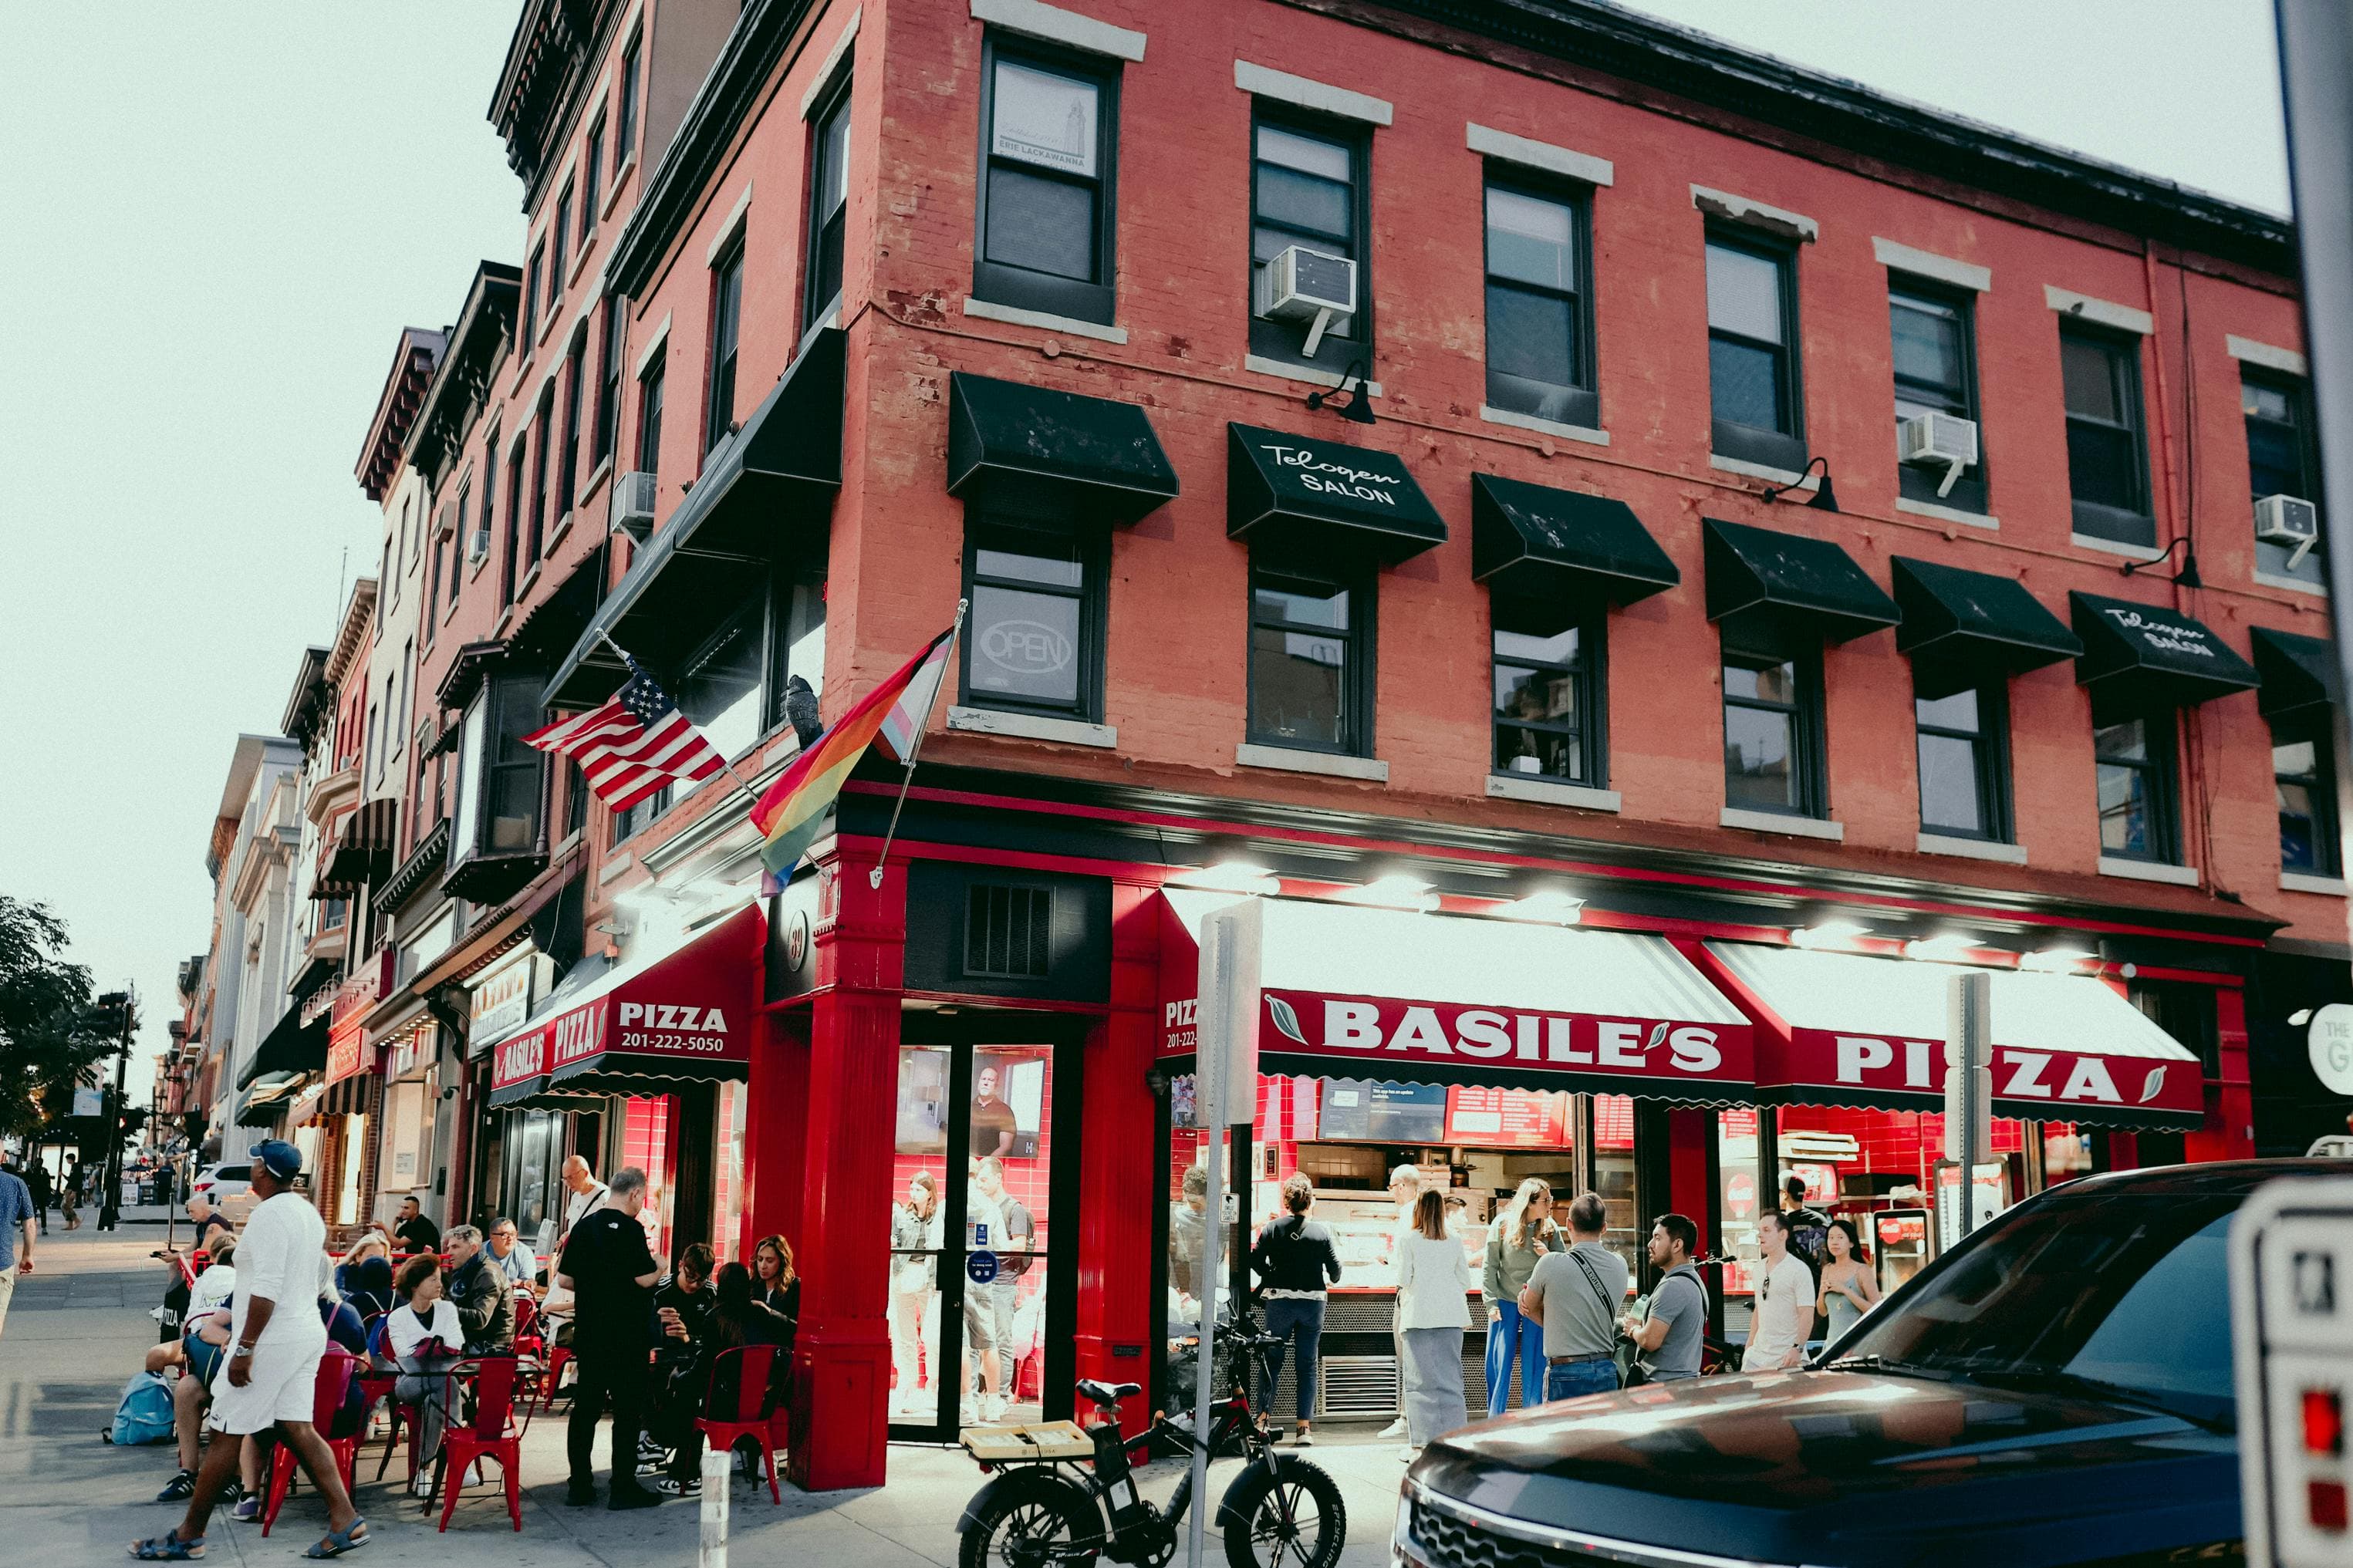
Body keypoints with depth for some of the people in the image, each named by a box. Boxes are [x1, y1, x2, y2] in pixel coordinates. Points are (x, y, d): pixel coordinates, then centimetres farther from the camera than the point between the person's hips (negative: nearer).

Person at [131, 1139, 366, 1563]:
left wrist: (244, 1348, -21)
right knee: (299, 1428, 8)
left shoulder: (269, 1214, -15)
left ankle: (188, 1535, 9)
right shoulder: (310, 1213, 14)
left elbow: (267, 1288, -22)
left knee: (227, 1433, 0)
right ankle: (345, 1520, 2)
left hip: (272, 1338, -9)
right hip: (308, 1333, 9)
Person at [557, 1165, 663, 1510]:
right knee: (628, 1410, 1)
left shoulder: (584, 1226, 7)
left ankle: (580, 1486, 15)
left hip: (588, 1335, 6)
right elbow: (644, 1279, -16)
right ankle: (624, 1488, 4)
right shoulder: (630, 1228, -13)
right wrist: (660, 1266, 4)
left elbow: (564, 1280, 9)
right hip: (626, 1336, -6)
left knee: (585, 1407, 11)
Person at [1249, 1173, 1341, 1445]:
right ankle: (1305, 1427, 4)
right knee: (1307, 1365, 7)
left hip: (1279, 1302, 0)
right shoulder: (1322, 1233, -3)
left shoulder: (1273, 1229, -3)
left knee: (1272, 1361, 12)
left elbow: (1256, 1261, -4)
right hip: (1312, 1302, 0)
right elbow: (1335, 1268, 0)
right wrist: (1331, 1281, 24)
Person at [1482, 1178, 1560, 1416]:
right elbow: (1490, 1267, -3)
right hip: (1505, 1301, -1)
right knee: (1498, 1364, 0)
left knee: (1534, 1365, 2)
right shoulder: (1502, 1224, -8)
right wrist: (1492, 1303, -8)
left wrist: (1548, 1256, -18)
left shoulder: (1550, 1228, -3)